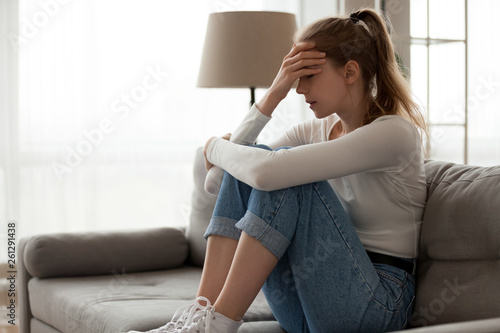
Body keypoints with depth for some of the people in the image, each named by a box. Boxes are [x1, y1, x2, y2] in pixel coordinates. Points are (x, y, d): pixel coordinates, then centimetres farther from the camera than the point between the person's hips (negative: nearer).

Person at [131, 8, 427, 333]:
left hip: (375, 304, -7)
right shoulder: (315, 130, 11)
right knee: (243, 166, -8)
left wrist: (216, 147, -6)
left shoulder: (395, 133, -15)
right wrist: (274, 94, -3)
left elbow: (267, 172, -27)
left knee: (283, 172, -24)